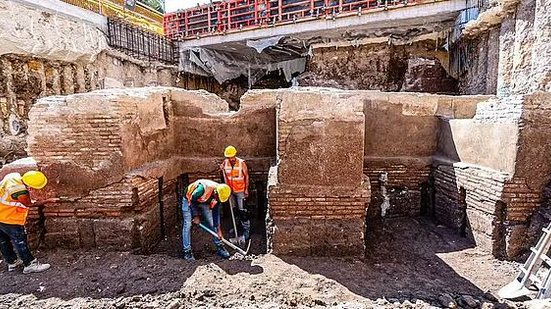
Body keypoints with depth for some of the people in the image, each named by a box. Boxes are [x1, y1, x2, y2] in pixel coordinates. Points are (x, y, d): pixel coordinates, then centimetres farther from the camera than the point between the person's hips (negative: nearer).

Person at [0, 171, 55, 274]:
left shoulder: (14, 175, -11)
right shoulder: (21, 192, -32)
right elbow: (30, 204, -14)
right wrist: (48, 200, -6)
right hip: (9, 219, -9)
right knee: (20, 241, 2)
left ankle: (12, 262, 35)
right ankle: (30, 264, 12)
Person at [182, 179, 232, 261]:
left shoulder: (219, 194, -20)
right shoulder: (203, 188, -40)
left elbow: (216, 211, -9)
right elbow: (192, 200, -25)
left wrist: (218, 229, -7)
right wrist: (196, 216, -18)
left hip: (204, 202, 5)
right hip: (189, 200, -5)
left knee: (212, 223, -1)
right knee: (187, 225, -12)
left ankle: (219, 247, 9)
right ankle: (187, 252, -2)